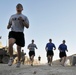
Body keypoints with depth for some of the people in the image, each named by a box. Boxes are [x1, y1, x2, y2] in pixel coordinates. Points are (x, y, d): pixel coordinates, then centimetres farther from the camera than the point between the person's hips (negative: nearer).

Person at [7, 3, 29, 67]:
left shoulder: (24, 17, 11)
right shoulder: (12, 16, 18)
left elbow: (27, 26, 3)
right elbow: (9, 24, 25)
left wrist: (22, 21, -11)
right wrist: (8, 27, 1)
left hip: (20, 33, 0)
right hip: (13, 32, 1)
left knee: (19, 48, 2)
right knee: (10, 44, -28)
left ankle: (19, 62, 21)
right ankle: (11, 58, -11)